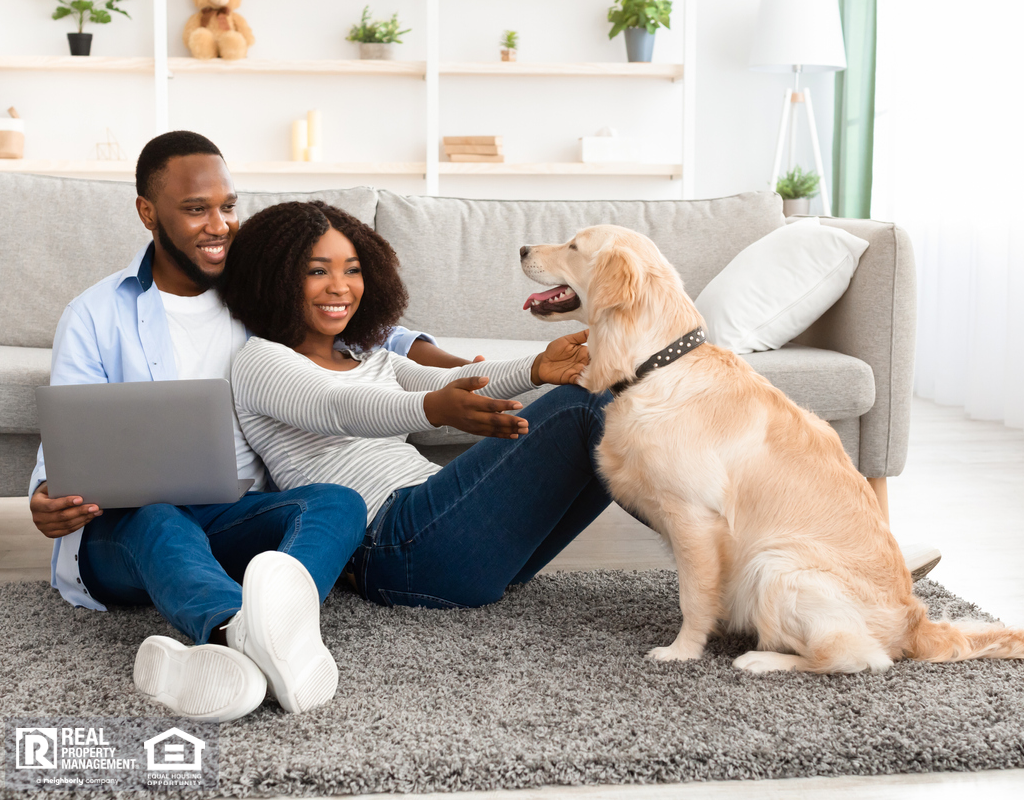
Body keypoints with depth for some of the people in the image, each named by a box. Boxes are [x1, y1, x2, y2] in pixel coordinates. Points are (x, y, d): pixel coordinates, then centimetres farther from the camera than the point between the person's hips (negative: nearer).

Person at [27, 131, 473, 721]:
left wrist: (459, 371, 5)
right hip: (123, 531, -2)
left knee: (337, 501, -30)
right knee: (154, 520, -39)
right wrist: (48, 497, -23)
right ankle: (247, 632, -71)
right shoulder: (94, 317, 9)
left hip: (234, 521, 2)